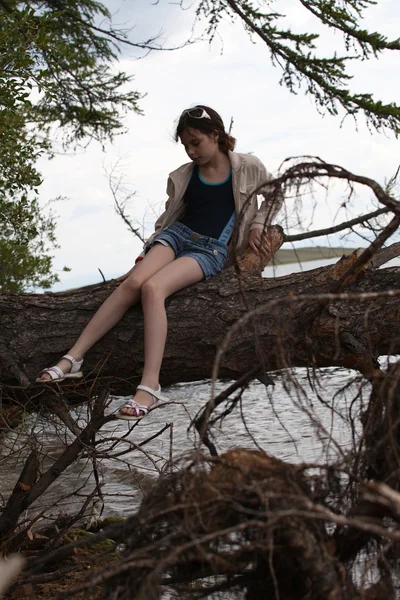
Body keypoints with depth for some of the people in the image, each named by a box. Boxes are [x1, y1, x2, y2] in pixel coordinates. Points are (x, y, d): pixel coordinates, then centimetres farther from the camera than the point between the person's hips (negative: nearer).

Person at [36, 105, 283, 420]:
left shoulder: (247, 168, 3)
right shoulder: (184, 176, 13)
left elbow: (276, 196, 17)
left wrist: (257, 225, 4)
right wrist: (147, 253, 13)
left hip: (211, 250, -4)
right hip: (177, 234, 4)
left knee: (152, 288, -33)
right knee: (132, 282, -27)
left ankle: (150, 386, -40)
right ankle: (72, 359, -29)